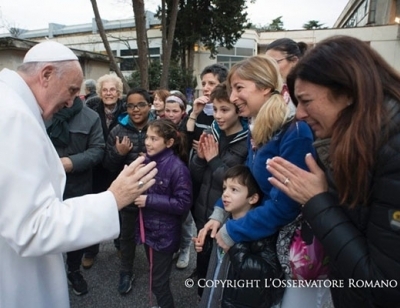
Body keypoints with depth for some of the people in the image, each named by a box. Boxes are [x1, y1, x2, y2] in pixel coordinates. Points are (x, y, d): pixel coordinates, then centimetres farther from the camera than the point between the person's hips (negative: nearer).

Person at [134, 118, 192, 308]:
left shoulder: (177, 167, -21)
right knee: (156, 277, 23)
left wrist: (149, 200, -21)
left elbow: (183, 204, -21)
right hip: (148, 228, 7)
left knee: (159, 282, 8)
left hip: (164, 234, -7)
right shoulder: (148, 160, 1)